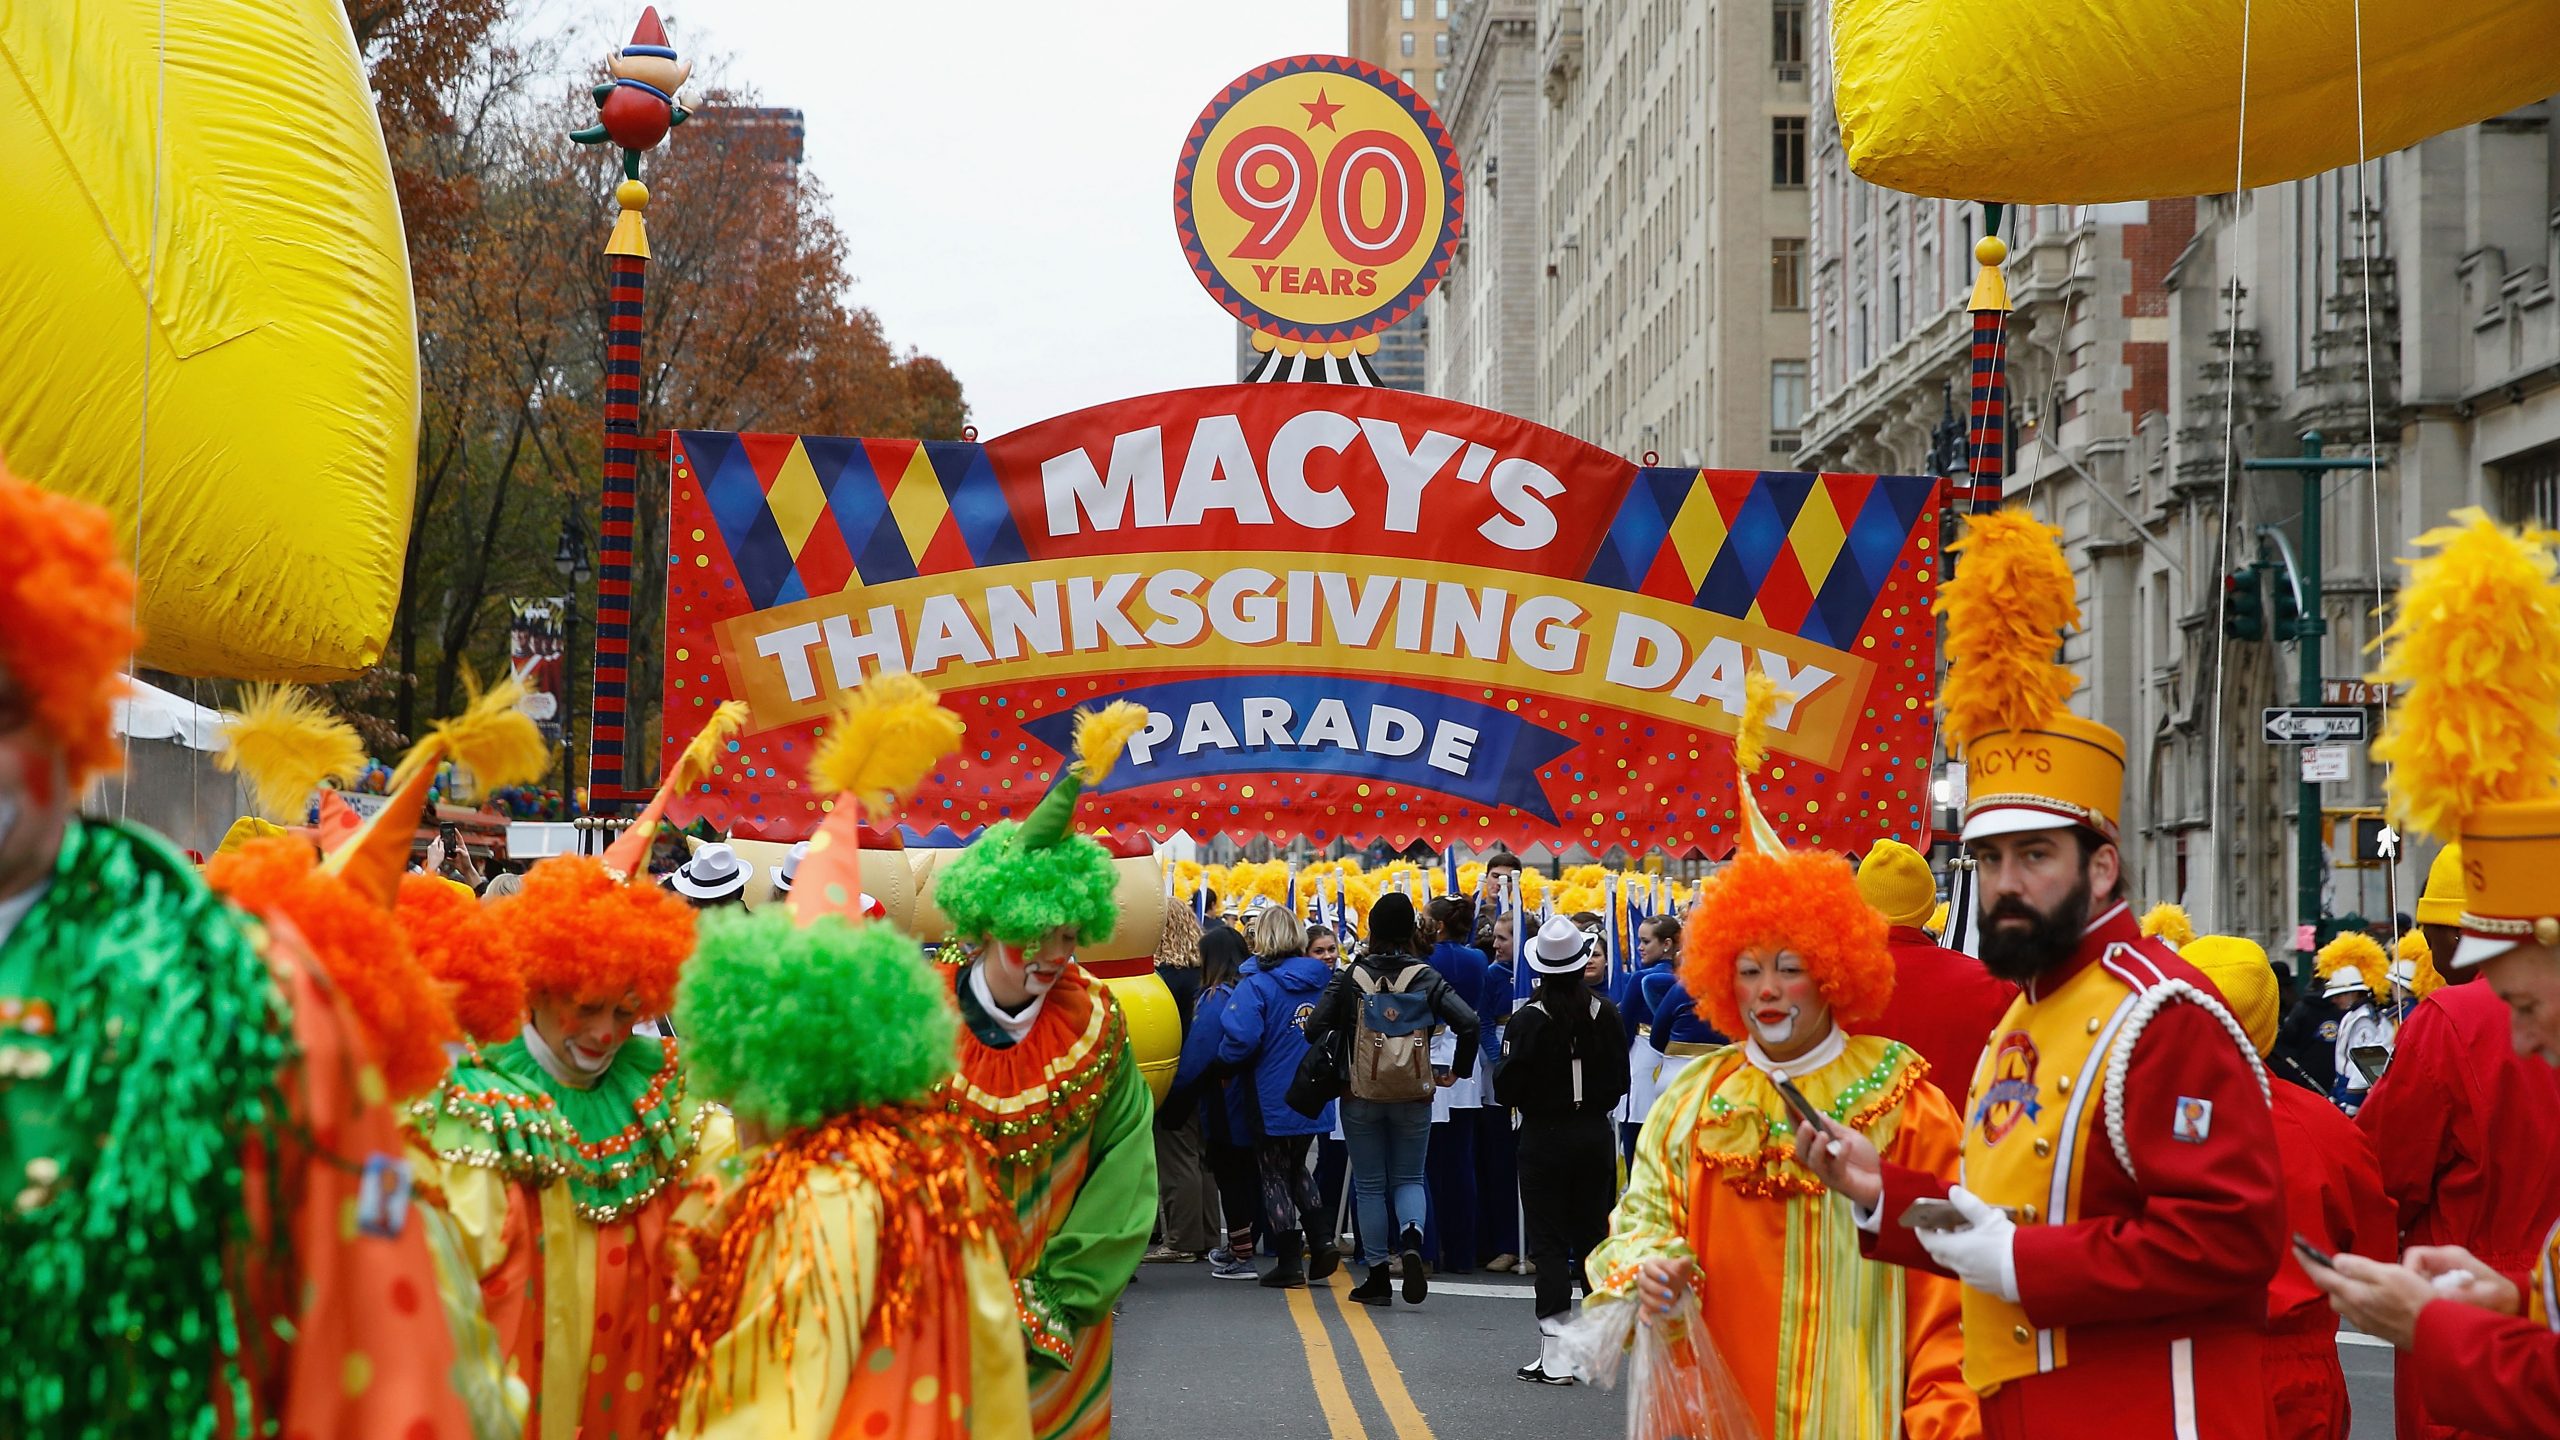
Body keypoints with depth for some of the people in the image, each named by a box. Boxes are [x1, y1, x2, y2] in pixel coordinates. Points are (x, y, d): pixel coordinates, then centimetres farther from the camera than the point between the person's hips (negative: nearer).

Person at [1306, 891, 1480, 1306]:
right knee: (1409, 1178, 13)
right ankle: (1411, 1240, -16)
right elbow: (1468, 1022, -13)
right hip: (1414, 1096, 1)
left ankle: (1377, 1275, 9)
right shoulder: (1425, 977, -4)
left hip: (1361, 1096, 0)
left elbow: (1315, 1027, -8)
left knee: (1369, 1184, 9)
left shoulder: (1350, 977, -4)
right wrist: (1459, 1069, 2)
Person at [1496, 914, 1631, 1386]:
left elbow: (1506, 1089, -12)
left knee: (1549, 1241, -1)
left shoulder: (1528, 1019, -14)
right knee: (1593, 1236, 14)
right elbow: (1621, 1081, 4)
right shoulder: (1604, 1012, -4)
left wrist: (1501, 1069, 7)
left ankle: (1555, 1357, -6)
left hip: (1544, 1137, -3)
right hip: (1596, 1135, 3)